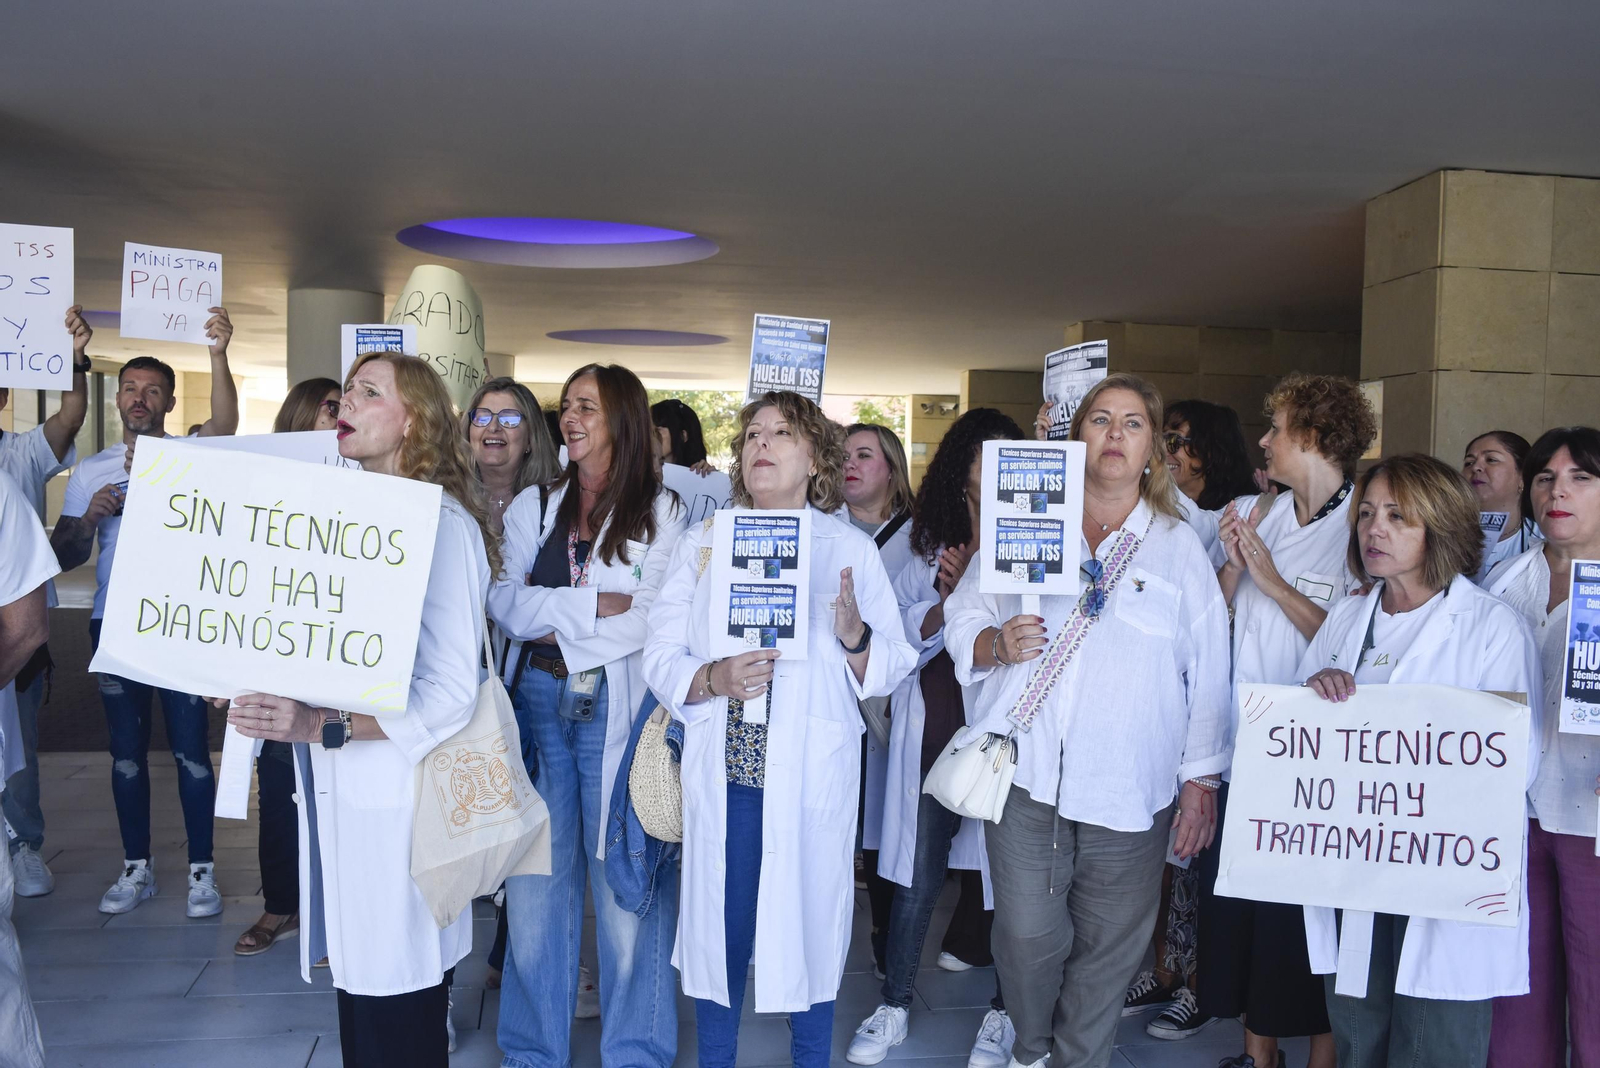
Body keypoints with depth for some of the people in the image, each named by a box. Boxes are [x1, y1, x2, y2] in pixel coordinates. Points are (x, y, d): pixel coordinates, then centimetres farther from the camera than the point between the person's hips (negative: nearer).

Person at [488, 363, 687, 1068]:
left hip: (617, 709, -3)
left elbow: (648, 622, -9)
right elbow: (503, 604, 0)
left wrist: (549, 618, -5)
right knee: (535, 880, 7)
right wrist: (596, 604, -11)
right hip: (538, 704, 4)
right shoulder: (533, 508, 14)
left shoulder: (661, 512, 3)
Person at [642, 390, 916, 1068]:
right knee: (719, 921, 7)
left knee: (811, 920, 5)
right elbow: (660, 655, 3)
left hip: (813, 774, -1)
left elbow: (893, 669, 2)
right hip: (723, 771, 1)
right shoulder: (703, 543, 9)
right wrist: (713, 679, -17)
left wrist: (854, 637, -18)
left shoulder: (851, 548, 5)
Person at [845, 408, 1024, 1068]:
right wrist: (946, 603, -11)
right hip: (932, 727, 2)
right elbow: (899, 633, 5)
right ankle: (894, 1006, 21)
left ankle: (1004, 1012, 20)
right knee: (918, 871, 6)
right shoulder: (929, 545, 12)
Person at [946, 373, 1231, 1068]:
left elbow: (1208, 676, 5)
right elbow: (962, 619, 12)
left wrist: (1201, 781, 0)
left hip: (1130, 787, 0)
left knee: (1108, 944, 4)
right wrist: (996, 644, -10)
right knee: (1026, 933, -4)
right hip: (1028, 774, 0)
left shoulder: (1181, 549, 10)